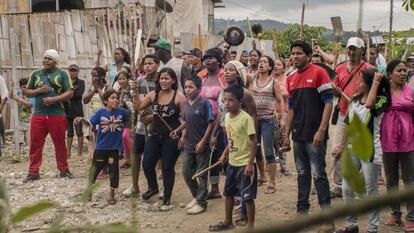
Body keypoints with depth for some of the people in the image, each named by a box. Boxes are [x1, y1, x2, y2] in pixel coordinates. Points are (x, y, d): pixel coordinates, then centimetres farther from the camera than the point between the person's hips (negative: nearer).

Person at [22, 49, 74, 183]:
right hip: (38, 115, 3)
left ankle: (63, 170, 18)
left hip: (57, 115, -3)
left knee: (60, 144, 5)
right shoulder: (36, 74, 13)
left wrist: (54, 99, -17)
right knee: (35, 144, 2)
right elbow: (27, 92, 15)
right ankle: (33, 172, 9)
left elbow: (70, 93, -4)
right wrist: (39, 90, -5)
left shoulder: (62, 74, 3)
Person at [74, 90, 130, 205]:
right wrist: (82, 119, -22)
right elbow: (90, 123, -8)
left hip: (114, 148, 0)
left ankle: (112, 195, 23)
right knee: (95, 169, 11)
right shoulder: (101, 112, -7)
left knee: (114, 171, 7)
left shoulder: (122, 112, -5)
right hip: (101, 148, 0)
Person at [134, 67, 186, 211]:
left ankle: (167, 199, 19)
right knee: (147, 164, 6)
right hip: (154, 136, 5)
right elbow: (139, 106, 9)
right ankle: (153, 188, 36)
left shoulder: (179, 97, -10)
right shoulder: (153, 95, 4)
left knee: (167, 168, 3)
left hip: (171, 138, -5)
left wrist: (177, 130, -20)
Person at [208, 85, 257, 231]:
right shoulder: (227, 116, 4)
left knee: (248, 196, 0)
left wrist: (250, 163, -21)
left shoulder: (246, 118, -19)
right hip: (232, 163, 8)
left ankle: (251, 226, 12)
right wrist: (224, 154, 14)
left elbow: (253, 142, -19)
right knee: (228, 193, 18)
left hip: (244, 164, -8)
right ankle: (227, 222, 34)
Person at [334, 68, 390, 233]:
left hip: (370, 150, -6)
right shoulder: (355, 100, 9)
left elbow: (369, 104, -33)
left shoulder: (381, 100, -9)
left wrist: (376, 82, -22)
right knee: (346, 189, 9)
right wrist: (342, 146, 18)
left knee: (371, 191, 2)